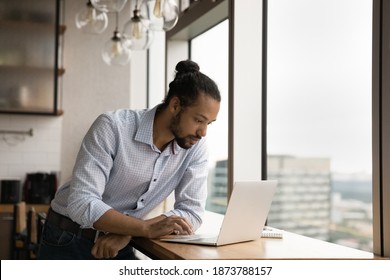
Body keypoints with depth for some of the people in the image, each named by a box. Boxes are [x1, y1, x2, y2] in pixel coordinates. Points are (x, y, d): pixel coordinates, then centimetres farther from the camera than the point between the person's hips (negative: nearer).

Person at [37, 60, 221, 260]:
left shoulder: (195, 145, -9)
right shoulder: (113, 126, -21)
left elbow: (192, 212, -11)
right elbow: (82, 203, -26)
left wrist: (128, 233, -23)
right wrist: (147, 228, -36)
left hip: (121, 247, 3)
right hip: (69, 243, -3)